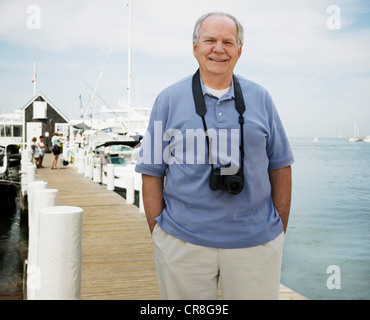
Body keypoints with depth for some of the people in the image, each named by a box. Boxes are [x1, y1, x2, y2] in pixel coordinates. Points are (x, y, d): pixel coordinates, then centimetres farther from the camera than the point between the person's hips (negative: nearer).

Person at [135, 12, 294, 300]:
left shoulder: (260, 98, 7)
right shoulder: (169, 100, 3)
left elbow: (280, 168, 10)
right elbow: (152, 172, 2)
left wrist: (280, 231, 7)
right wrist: (158, 235, -2)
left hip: (256, 241, 1)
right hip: (183, 242, -1)